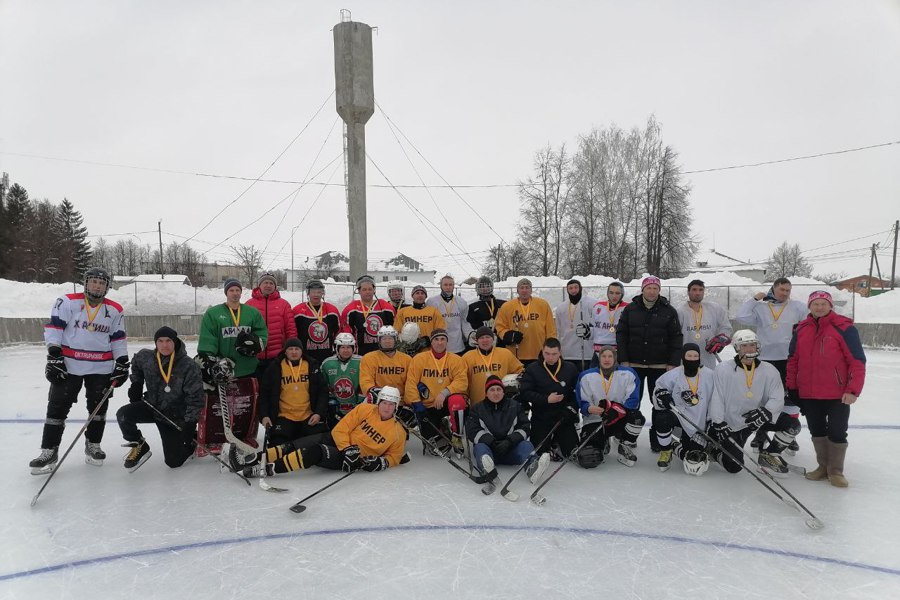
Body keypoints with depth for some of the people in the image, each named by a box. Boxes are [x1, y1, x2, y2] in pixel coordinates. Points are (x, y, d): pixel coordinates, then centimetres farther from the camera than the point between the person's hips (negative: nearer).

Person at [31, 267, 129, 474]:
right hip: (69, 365, -2)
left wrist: (122, 364, 5)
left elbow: (118, 340, 10)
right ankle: (49, 451, 9)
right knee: (57, 407, 0)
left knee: (98, 407, 8)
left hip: (101, 367, 2)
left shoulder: (115, 310, 5)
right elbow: (53, 329, -6)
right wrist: (53, 356, -14)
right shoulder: (67, 302, -4)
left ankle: (93, 445, 23)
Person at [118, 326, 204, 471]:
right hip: (152, 405, 4)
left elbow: (195, 397, -20)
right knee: (123, 415, -24)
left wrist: (190, 423, -24)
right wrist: (136, 384, 7)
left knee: (174, 461, -3)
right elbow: (136, 363, 18)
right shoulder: (146, 357, -9)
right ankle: (139, 447, 3)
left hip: (175, 416, -4)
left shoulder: (188, 365, -22)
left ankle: (194, 439, 29)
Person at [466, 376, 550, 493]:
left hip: (510, 450, 1)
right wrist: (491, 442, -20)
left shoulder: (515, 406, 10)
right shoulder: (477, 409, 7)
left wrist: (510, 441, -16)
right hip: (488, 447, -1)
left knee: (526, 444, -25)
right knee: (480, 447, -31)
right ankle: (488, 473, -63)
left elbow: (525, 427, 1)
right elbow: (472, 431, -5)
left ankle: (532, 469, -58)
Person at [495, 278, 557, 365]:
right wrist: (508, 336, -12)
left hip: (539, 356, 0)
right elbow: (500, 327, 7)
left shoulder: (543, 305, 2)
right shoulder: (506, 307, 1)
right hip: (516, 357, 0)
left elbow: (550, 329, 5)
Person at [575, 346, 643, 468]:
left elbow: (633, 400, -11)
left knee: (636, 417, -34)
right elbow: (582, 403, -2)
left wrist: (619, 409, -30)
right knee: (588, 459, -20)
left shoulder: (628, 374, -4)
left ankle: (624, 449, -5)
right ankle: (602, 443, 20)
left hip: (620, 420, 0)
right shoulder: (586, 376, -2)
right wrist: (590, 408, -25)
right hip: (595, 421, 0)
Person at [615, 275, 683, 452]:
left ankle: (657, 439, 17)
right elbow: (621, 335, 2)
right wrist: (623, 360, -4)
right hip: (633, 365, 1)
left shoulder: (669, 311, -1)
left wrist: (673, 363, -8)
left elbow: (676, 338, -1)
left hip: (660, 366, -1)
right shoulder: (630, 309, 2)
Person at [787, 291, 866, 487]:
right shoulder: (801, 329, 5)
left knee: (837, 432, 4)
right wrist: (792, 387, 9)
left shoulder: (844, 328, -10)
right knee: (817, 430, 15)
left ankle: (836, 471, 21)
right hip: (808, 394, 5)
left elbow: (857, 362, -11)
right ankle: (823, 466, 30)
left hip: (838, 395, -4)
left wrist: (853, 390, -16)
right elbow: (793, 360, 11)